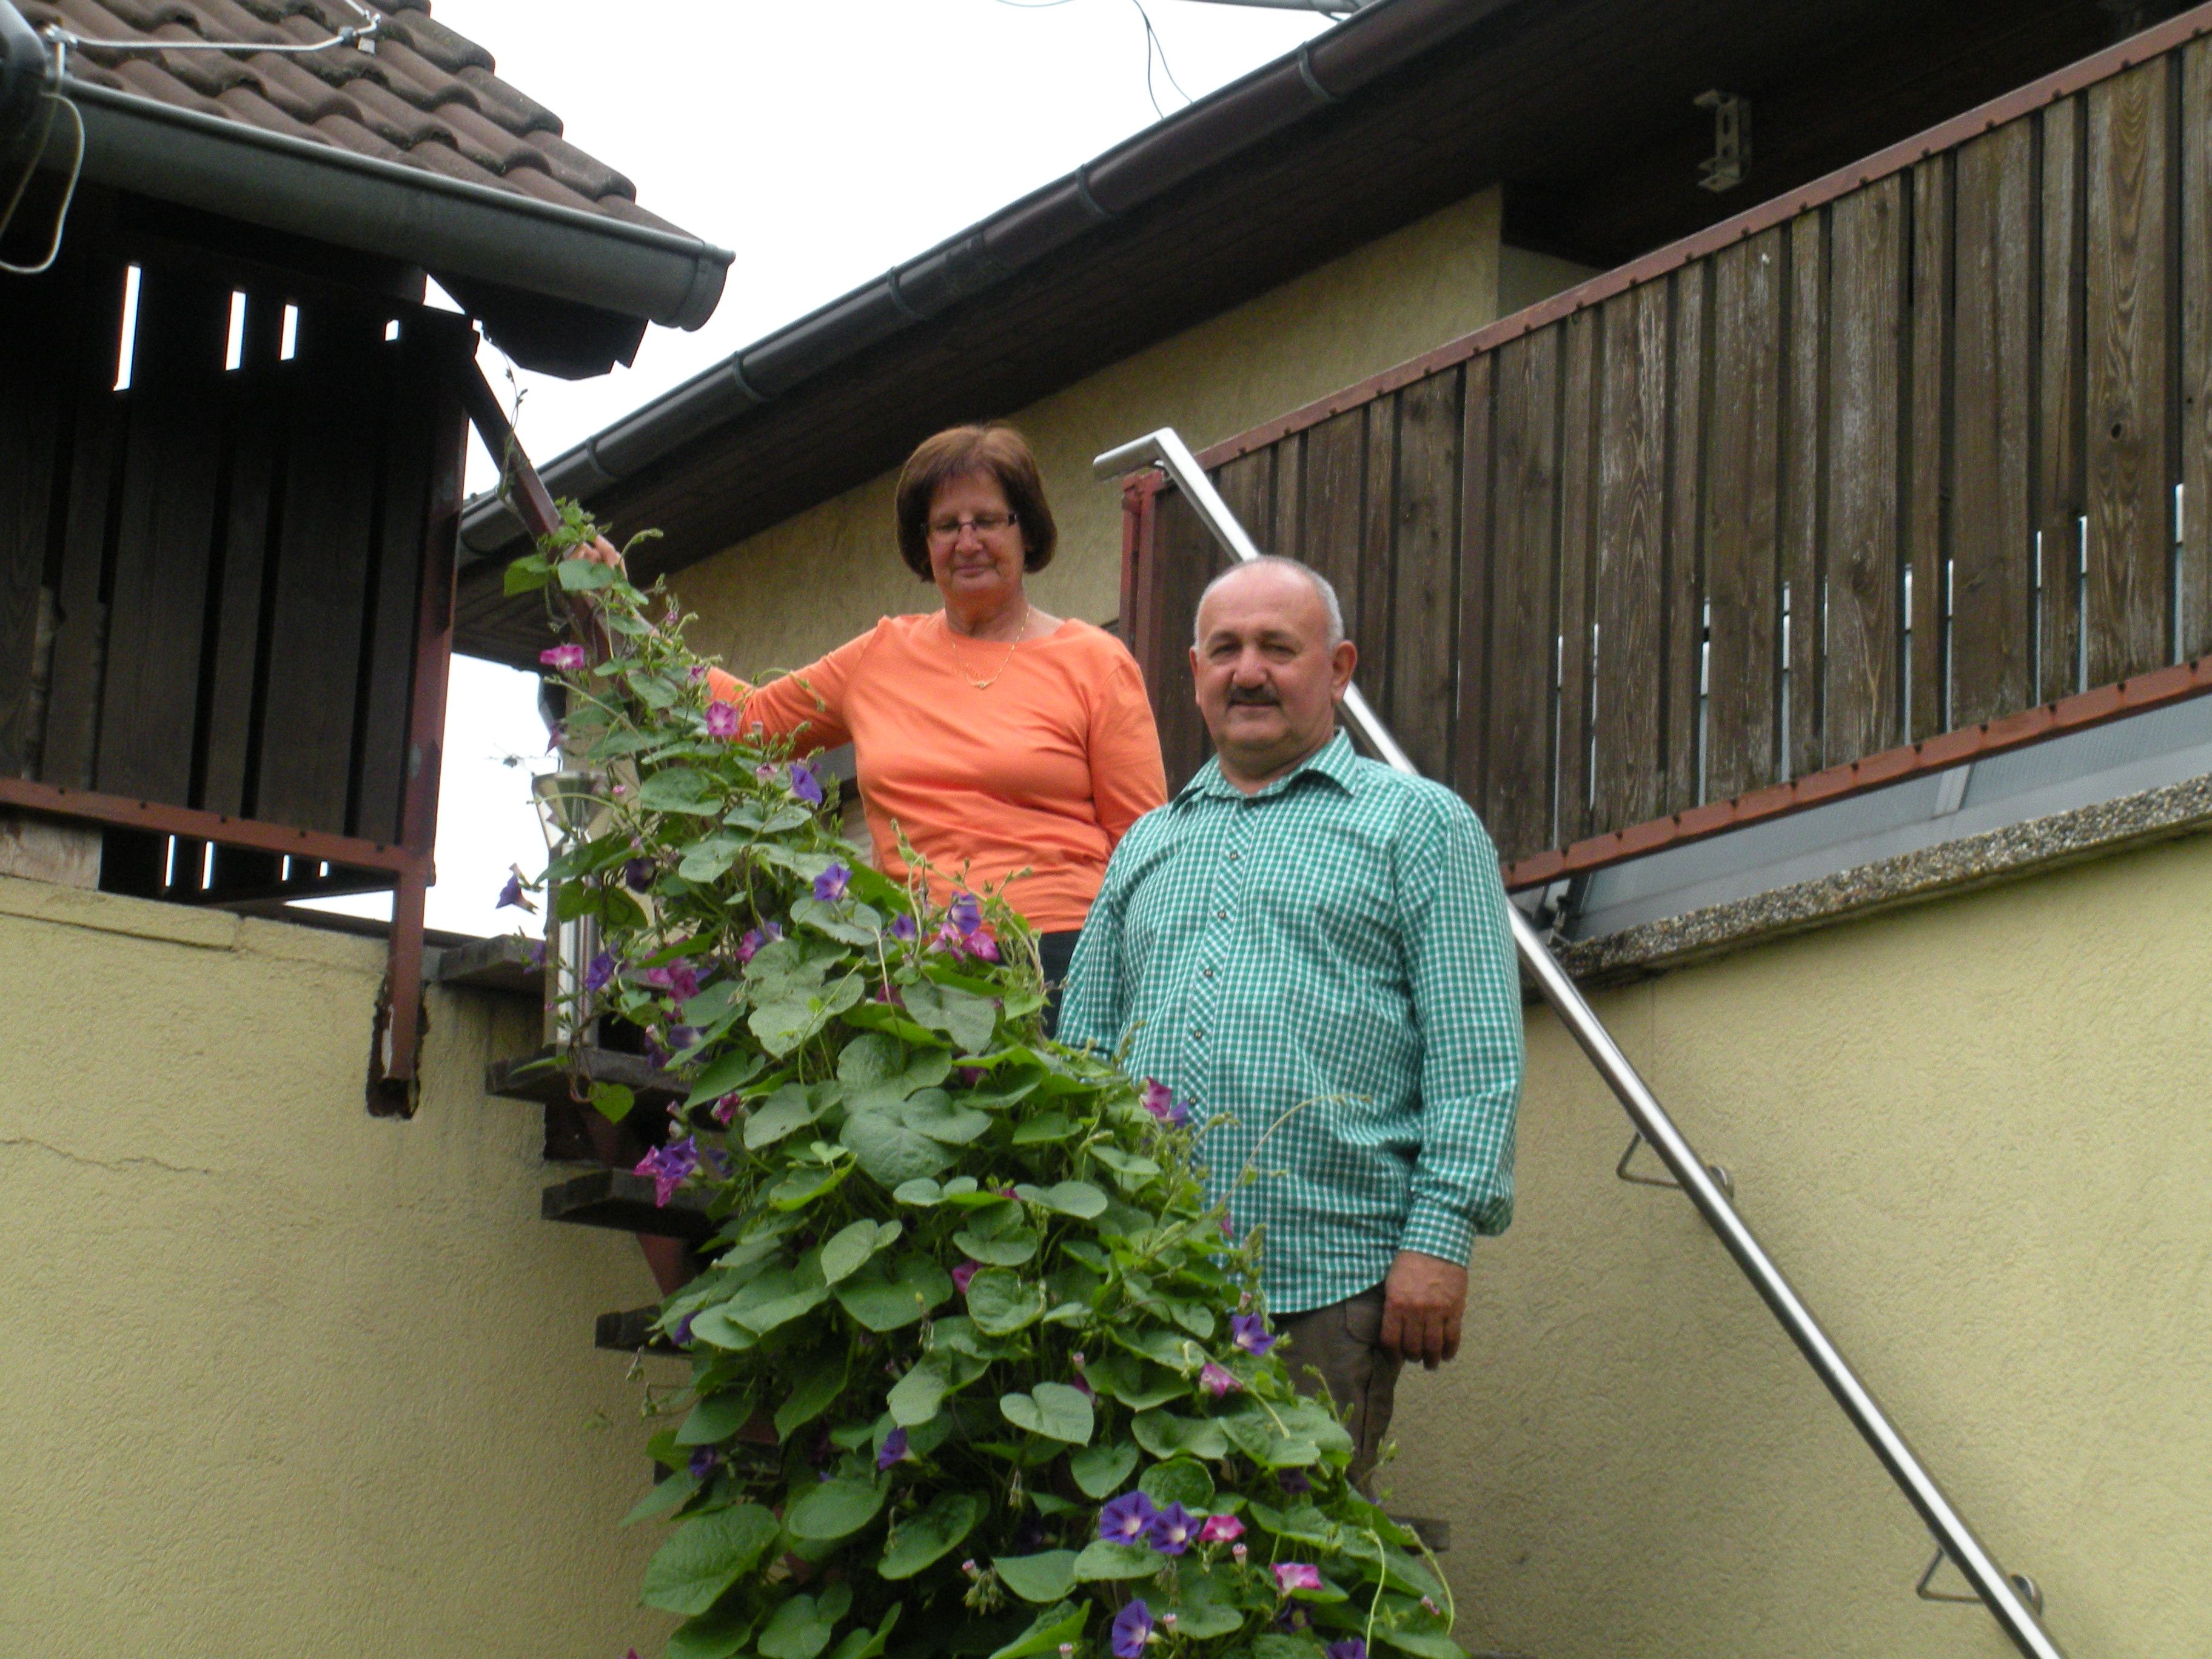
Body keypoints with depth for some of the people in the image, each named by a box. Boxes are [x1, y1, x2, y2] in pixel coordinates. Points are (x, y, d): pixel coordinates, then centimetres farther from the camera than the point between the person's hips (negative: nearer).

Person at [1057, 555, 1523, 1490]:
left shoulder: (1418, 826, 9)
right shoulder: (1147, 846, 24)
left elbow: (1477, 1061, 0)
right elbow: (1084, 1046, 23)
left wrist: (1441, 1235, -11)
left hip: (1325, 1282, -4)